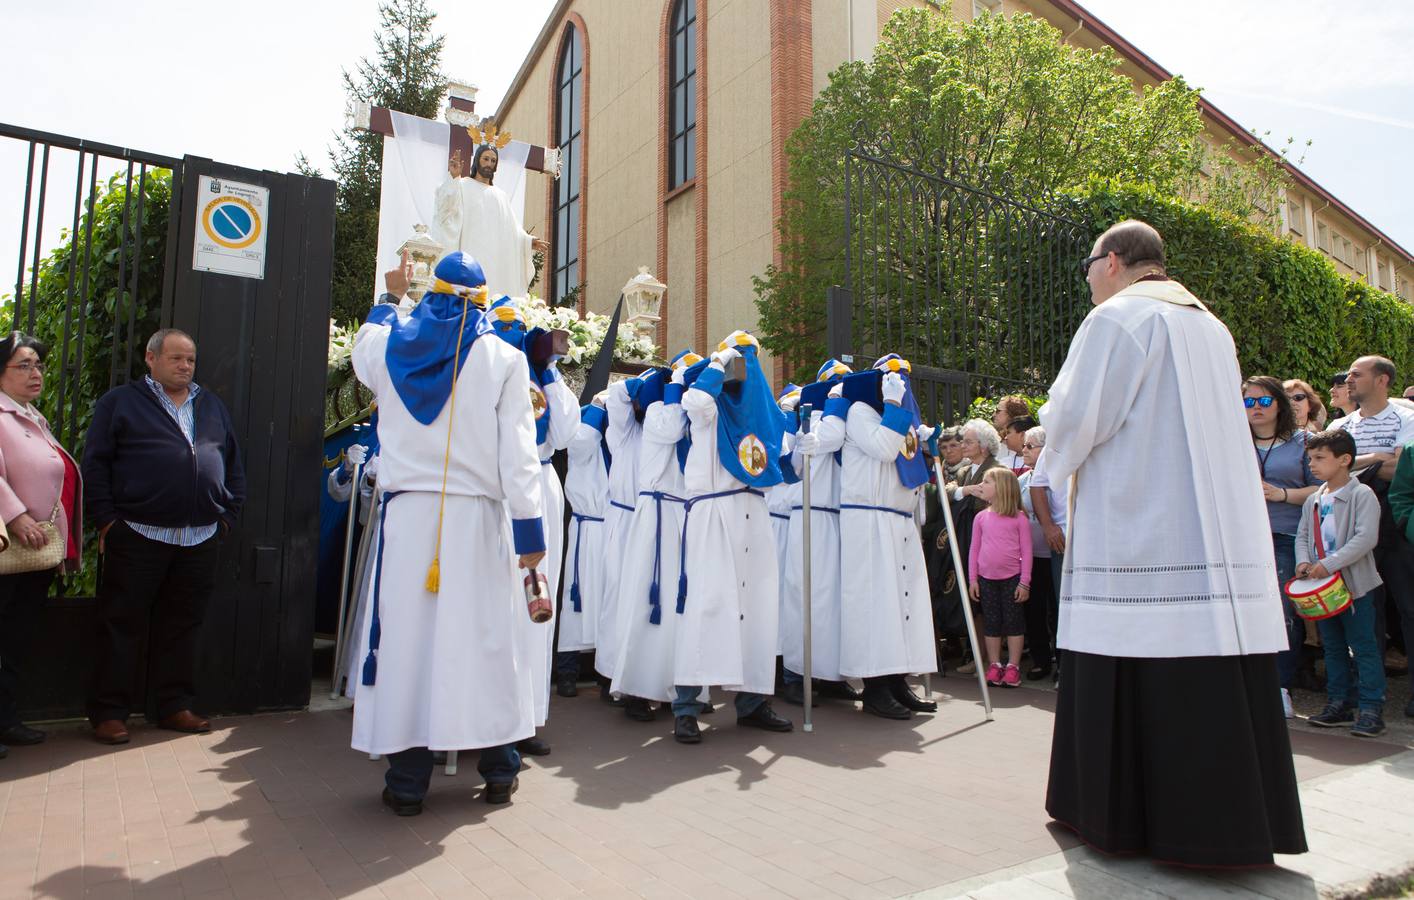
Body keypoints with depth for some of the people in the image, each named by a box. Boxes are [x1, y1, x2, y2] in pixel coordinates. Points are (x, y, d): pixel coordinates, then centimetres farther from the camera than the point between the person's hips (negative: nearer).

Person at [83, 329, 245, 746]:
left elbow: (233, 463, 18)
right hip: (138, 536, -4)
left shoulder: (212, 406, 16)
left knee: (183, 625, 10)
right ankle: (109, 712, 13)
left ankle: (175, 706, 20)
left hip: (201, 539, 4)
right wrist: (107, 520, -6)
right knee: (122, 626, 3)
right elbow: (95, 463, 0)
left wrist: (228, 513, 9)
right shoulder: (120, 402, 4)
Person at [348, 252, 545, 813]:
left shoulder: (387, 347, 7)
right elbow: (518, 452, -7)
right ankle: (498, 769, 16)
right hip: (477, 519, -1)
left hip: (406, 515, 2)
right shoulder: (503, 358, -1)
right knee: (486, 636, 6)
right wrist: (529, 525, -7)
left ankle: (407, 781, 11)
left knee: (406, 634, 5)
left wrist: (388, 298, 50)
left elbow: (364, 347, 34)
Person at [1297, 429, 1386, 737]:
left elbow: (1366, 537, -20)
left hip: (1355, 584, -7)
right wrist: (1303, 561, -6)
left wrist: (1329, 564, -25)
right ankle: (1339, 704, 22)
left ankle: (1371, 708, 5)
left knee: (1363, 647, -2)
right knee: (1333, 647, 13)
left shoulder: (1362, 495, -11)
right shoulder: (1313, 501, 11)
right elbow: (1303, 535, 14)